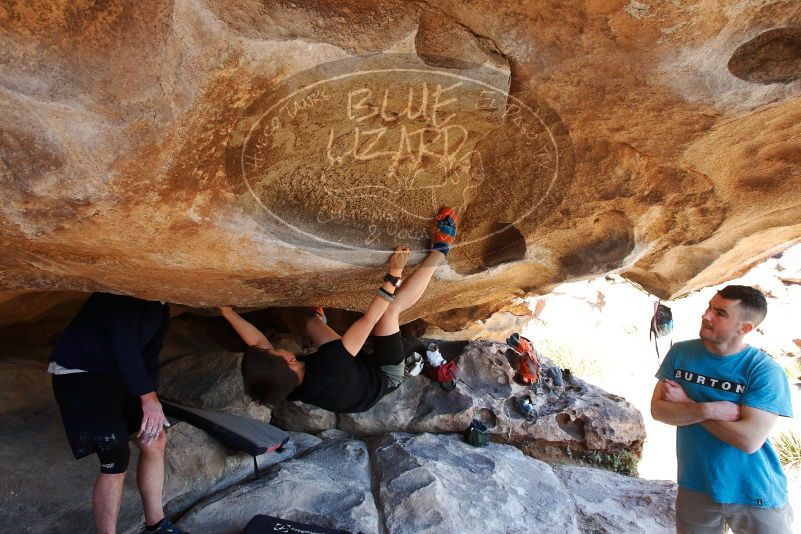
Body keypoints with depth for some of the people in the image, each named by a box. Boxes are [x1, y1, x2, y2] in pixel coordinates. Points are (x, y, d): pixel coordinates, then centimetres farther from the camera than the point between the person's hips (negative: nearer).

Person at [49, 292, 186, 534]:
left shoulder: (160, 308, 6)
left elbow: (149, 355, 6)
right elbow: (122, 342, -31)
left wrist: (151, 399, -5)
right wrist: (148, 397, -30)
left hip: (117, 374, 9)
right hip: (77, 375, -9)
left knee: (155, 439, 6)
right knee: (116, 459, -14)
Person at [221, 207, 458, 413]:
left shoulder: (284, 387, -26)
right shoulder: (329, 365, -46)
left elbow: (258, 342, -9)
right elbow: (370, 318, -41)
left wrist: (228, 312, -3)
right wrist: (394, 273, -34)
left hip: (360, 368, 6)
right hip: (385, 375, -6)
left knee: (312, 322, 12)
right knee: (390, 309, -18)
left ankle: (317, 317, 51)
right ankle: (439, 250, -5)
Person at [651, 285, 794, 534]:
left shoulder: (765, 371, -17)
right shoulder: (681, 353, -6)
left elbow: (749, 440, -24)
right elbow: (658, 409, -8)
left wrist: (687, 404, -18)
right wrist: (708, 410, -23)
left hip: (755, 497, -3)